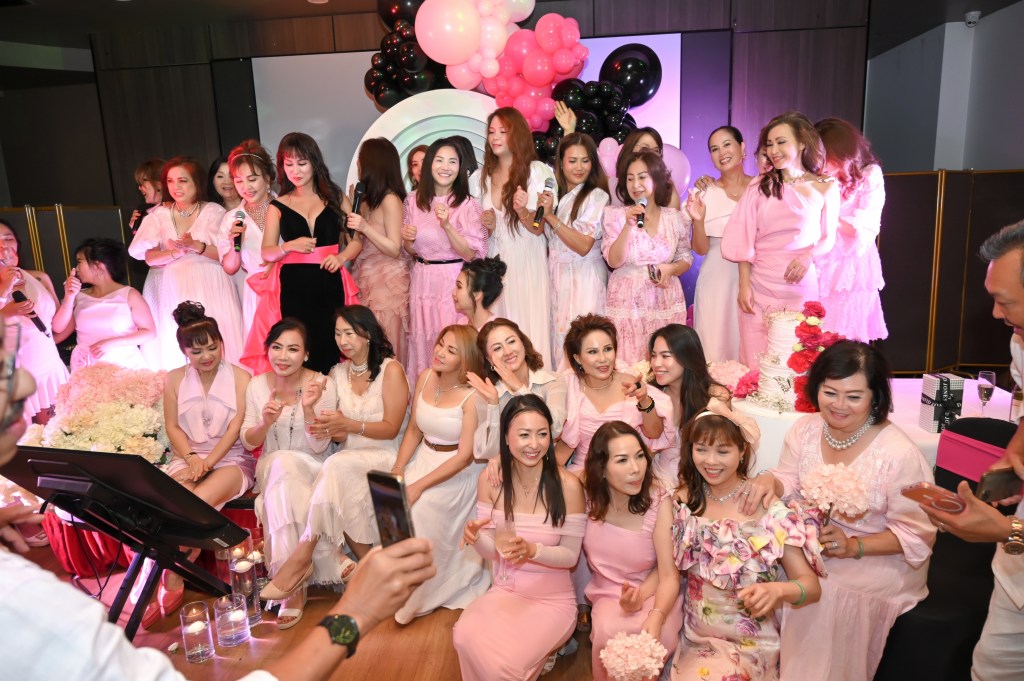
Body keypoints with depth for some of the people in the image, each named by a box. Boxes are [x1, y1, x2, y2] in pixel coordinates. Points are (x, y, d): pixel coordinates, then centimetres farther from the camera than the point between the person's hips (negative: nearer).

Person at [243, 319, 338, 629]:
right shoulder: (257, 385, 0)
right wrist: (265, 423, -18)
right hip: (271, 469, 2)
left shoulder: (322, 385, -10)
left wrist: (309, 408, -27)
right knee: (280, 464, -32)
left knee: (283, 465, -34)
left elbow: (319, 446, -12)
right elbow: (248, 442, 4)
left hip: (313, 469, -2)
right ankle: (295, 585, -26)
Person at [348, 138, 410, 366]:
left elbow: (394, 249, -15)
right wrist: (351, 209, 11)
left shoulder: (390, 200, -12)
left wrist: (365, 228, -23)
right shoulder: (369, 199, 13)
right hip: (367, 278, 8)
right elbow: (359, 241, 9)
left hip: (386, 281, -8)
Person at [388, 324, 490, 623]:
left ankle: (416, 598, 2)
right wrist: (397, 470, -6)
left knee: (416, 513, -23)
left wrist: (419, 485, -21)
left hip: (458, 472, -5)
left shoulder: (472, 395, -20)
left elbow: (465, 455, -19)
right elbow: (413, 430, 7)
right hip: (423, 459, 6)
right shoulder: (425, 377, -2)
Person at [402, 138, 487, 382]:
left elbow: (471, 254, -11)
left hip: (453, 282, -4)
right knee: (422, 341, 10)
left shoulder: (468, 205, -6)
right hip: (422, 281, 4)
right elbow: (410, 250, 14)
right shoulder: (413, 201, 5)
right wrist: (407, 239, -8)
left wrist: (448, 226, -22)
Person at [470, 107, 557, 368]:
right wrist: (485, 227, -3)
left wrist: (522, 211, -25)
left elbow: (538, 228, -6)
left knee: (529, 329, -4)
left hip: (528, 264, -3)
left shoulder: (537, 172, -3)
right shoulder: (480, 177, 11)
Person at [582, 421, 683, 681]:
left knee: (660, 635, -33)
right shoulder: (588, 496, -14)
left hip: (653, 594, -1)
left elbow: (669, 575, -19)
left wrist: (656, 616, -39)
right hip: (609, 595, 1)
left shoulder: (659, 501, -19)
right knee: (609, 633, -32)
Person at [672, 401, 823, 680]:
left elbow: (812, 586, -12)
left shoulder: (768, 511, -14)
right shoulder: (684, 502, -4)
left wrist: (777, 590, -33)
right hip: (693, 638, 3)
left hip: (748, 645, -3)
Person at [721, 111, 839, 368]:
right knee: (756, 363, 3)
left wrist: (808, 256, -12)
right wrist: (744, 285, -4)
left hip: (800, 286, 0)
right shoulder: (760, 185, 4)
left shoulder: (825, 187, 4)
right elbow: (744, 240, 2)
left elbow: (828, 238, 9)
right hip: (759, 286, 0)